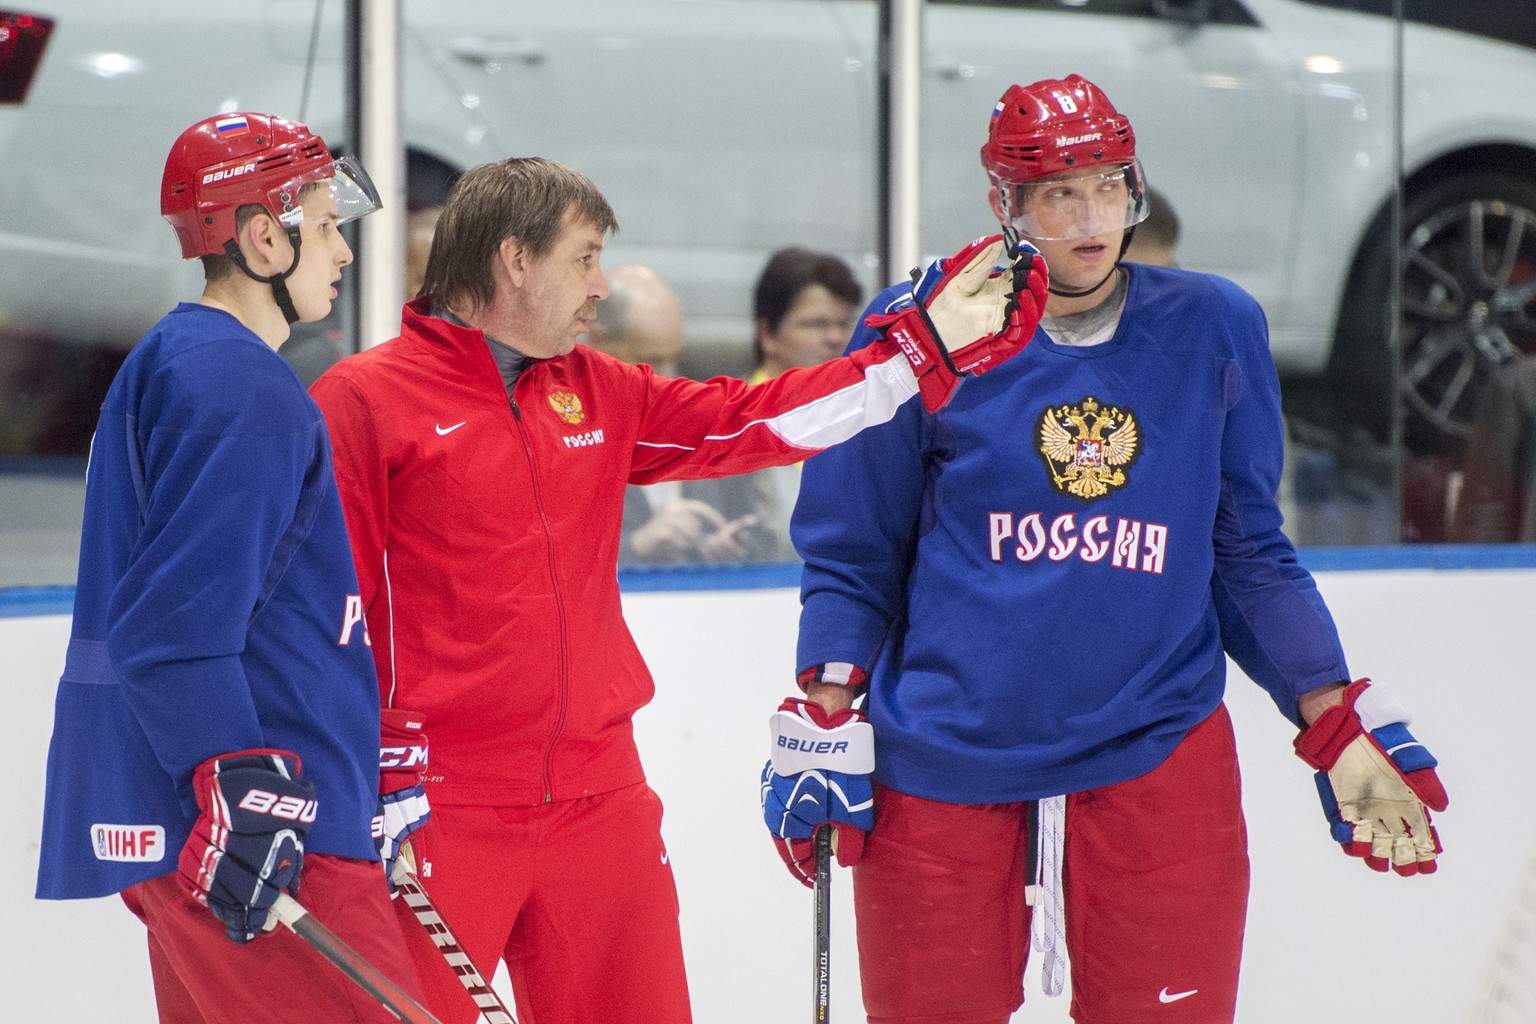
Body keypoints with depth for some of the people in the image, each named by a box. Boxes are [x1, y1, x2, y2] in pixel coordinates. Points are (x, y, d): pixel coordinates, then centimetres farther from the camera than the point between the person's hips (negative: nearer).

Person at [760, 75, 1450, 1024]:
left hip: (1158, 760, 1)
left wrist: (1343, 729, 8)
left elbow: (1246, 554, 14)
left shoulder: (1214, 329, 6)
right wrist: (824, 726, -3)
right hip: (941, 776, -1)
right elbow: (853, 560, 6)